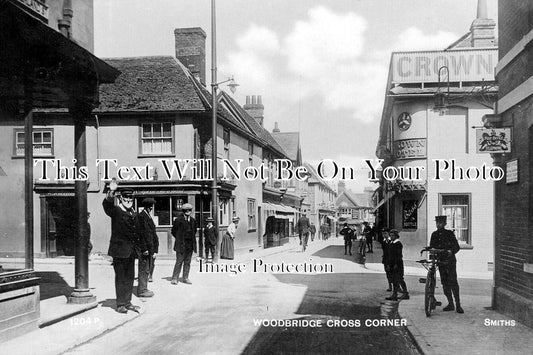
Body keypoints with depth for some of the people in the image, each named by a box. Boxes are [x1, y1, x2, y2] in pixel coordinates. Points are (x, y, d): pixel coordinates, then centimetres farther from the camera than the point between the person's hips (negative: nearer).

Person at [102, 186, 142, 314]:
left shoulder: (133, 214, 15)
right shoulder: (116, 211, -5)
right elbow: (107, 205, -27)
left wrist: (139, 248, 18)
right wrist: (111, 192, -46)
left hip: (131, 251, 6)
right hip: (119, 249, -6)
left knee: (130, 277, 11)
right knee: (120, 277, 0)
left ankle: (127, 302, 22)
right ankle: (120, 304, 8)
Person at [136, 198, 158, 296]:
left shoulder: (149, 216, 18)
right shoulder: (141, 216, -10)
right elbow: (141, 233, -16)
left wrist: (154, 249, 18)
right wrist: (144, 248, -19)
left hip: (150, 248, 9)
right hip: (145, 248, -9)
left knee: (149, 269, 12)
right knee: (144, 269, -4)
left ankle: (143, 288, 21)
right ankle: (141, 290, 1)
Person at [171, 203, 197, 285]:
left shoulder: (193, 221, 10)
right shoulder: (178, 220, -5)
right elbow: (173, 231, 2)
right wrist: (179, 239, 2)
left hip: (190, 244, 5)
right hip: (181, 244, -5)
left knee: (187, 262, 8)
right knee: (179, 261, -6)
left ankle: (185, 278, 15)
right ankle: (174, 278, 0)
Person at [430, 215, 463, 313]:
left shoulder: (449, 233, -1)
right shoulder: (434, 234, 12)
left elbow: (457, 246, -5)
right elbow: (431, 246, 14)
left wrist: (451, 251, -25)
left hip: (450, 261, -4)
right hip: (440, 261, 4)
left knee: (453, 282, -11)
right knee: (445, 283, 5)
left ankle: (458, 304, -7)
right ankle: (450, 304, 13)